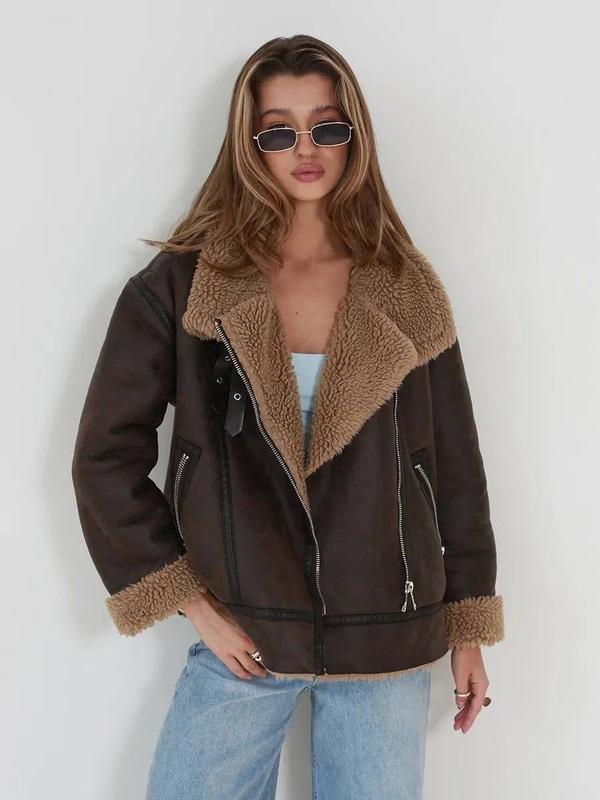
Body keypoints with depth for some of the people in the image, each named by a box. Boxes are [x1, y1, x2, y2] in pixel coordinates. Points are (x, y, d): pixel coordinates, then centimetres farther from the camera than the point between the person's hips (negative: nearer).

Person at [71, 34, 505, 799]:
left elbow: (454, 464, 5)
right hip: (242, 641, -1)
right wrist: (191, 602, -7)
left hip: (389, 646, 1)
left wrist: (469, 629, 6)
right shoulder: (181, 285, -5)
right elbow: (107, 455, -4)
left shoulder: (408, 294, 0)